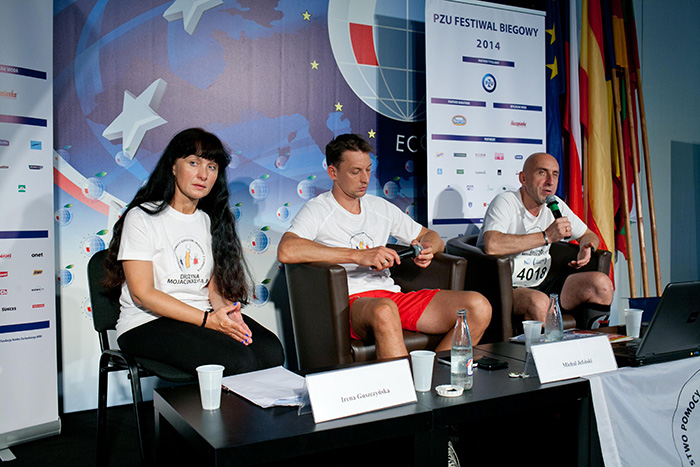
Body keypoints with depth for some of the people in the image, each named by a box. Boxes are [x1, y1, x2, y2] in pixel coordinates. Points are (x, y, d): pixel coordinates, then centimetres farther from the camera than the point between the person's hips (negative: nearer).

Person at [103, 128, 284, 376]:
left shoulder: (211, 221, 15)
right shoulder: (142, 218, -4)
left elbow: (213, 285, 13)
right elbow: (142, 294, -11)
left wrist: (225, 310, -12)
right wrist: (208, 320, -20)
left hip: (205, 316, 5)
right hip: (148, 324, -5)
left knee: (272, 352, -23)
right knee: (238, 360, -29)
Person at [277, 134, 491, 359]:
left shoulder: (381, 208, 21)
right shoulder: (317, 211, 3)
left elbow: (433, 238, 29)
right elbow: (286, 251, -18)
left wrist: (426, 247, 1)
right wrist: (359, 255, -21)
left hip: (392, 295, 6)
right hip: (350, 300, -6)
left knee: (478, 306, -13)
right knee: (384, 311, -42)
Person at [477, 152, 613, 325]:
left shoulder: (556, 205, 10)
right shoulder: (505, 202, -12)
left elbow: (589, 236, 26)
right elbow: (491, 246, -31)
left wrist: (587, 248, -1)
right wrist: (546, 237, -25)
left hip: (540, 285, 7)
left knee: (602, 283, -8)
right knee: (539, 301, -36)